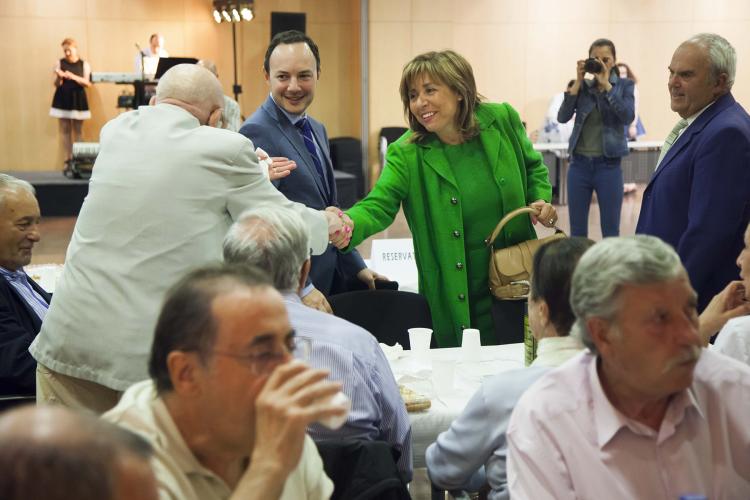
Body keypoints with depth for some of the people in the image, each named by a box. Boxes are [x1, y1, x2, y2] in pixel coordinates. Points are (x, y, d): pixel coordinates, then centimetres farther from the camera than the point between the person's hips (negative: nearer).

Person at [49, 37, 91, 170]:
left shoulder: (84, 64, 1)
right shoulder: (60, 63, 2)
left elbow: (87, 83, -6)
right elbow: (57, 84, 1)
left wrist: (73, 77, -19)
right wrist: (59, 77, -21)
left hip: (78, 99, -1)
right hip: (63, 99, 1)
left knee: (77, 130, 0)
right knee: (65, 129, 0)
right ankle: (68, 159, 2)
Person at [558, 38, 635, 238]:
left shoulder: (624, 85, 2)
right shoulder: (582, 85, 7)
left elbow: (628, 117, -15)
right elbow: (562, 117, -6)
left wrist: (606, 84, -16)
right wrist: (578, 81, -9)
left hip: (608, 165, -2)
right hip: (579, 164, 2)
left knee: (610, 232, 4)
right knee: (577, 232, 8)